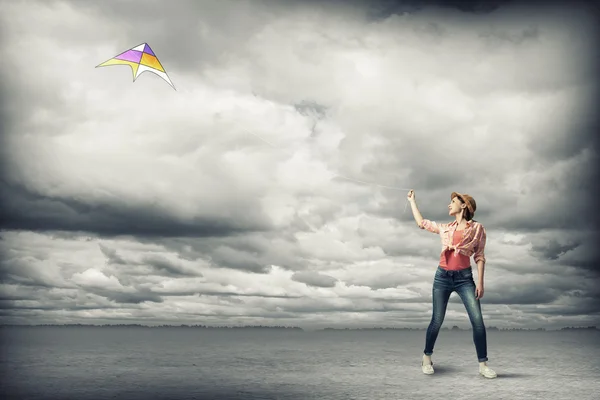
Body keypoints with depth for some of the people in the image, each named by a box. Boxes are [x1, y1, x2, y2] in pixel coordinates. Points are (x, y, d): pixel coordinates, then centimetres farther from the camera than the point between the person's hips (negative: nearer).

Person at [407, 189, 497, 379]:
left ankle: (483, 364, -2)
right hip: (442, 277, 2)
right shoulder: (445, 228, 13)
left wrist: (480, 281, -6)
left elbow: (479, 256, 1)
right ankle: (427, 358, 18)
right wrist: (412, 200, 30)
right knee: (437, 320, 1)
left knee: (477, 320, -10)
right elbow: (421, 222, 24)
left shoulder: (477, 228, 4)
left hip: (464, 278, -2)